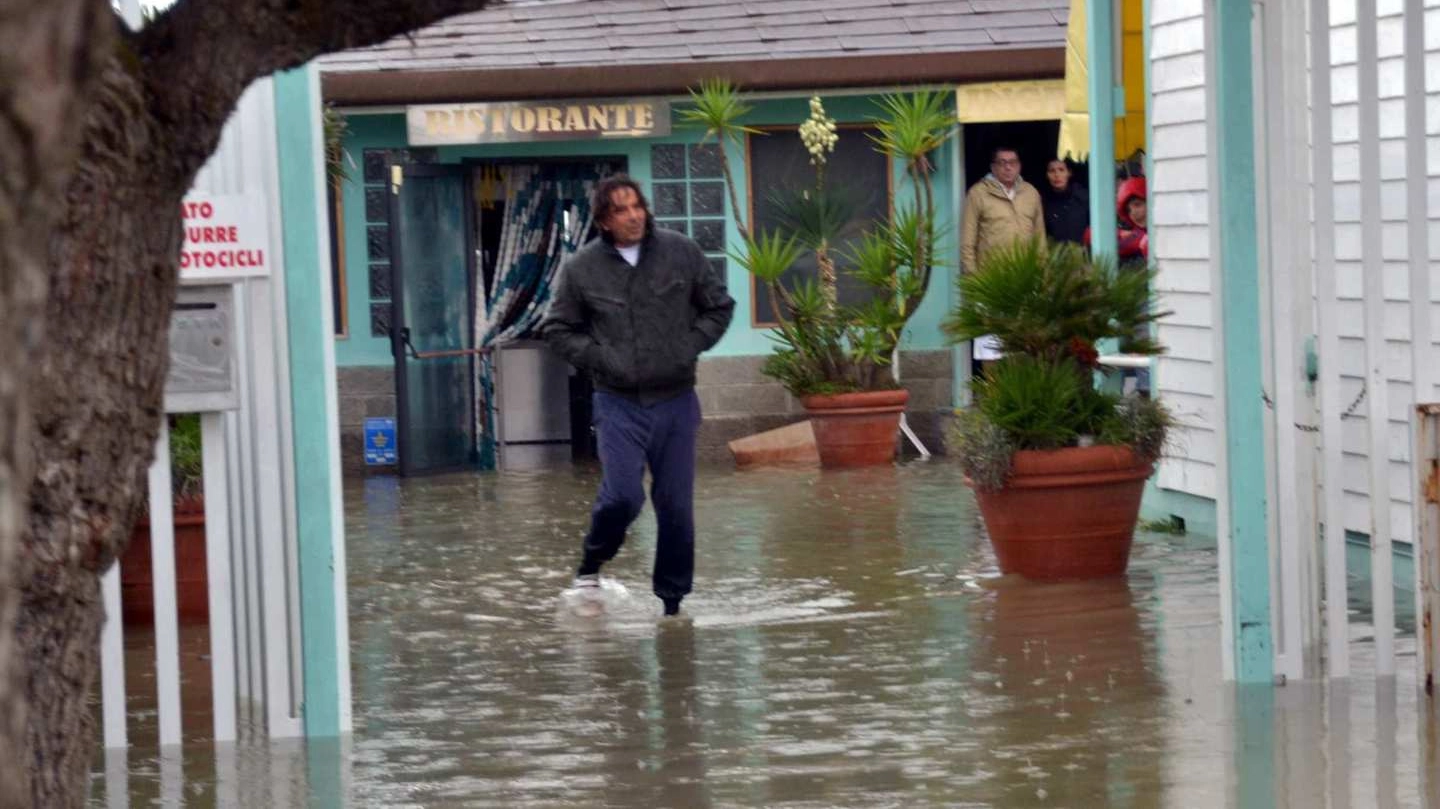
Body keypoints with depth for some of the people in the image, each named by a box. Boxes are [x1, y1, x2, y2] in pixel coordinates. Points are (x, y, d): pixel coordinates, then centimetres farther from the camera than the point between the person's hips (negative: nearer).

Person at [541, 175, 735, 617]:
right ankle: (591, 563, 12)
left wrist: (689, 348, -2)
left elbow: (719, 307, 10)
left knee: (677, 505, 5)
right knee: (623, 495, -16)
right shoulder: (583, 268, -3)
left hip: (676, 401, 2)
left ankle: (673, 598, 17)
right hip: (619, 403, -2)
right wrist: (600, 359, -6)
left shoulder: (681, 252, 0)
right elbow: (558, 329, 7)